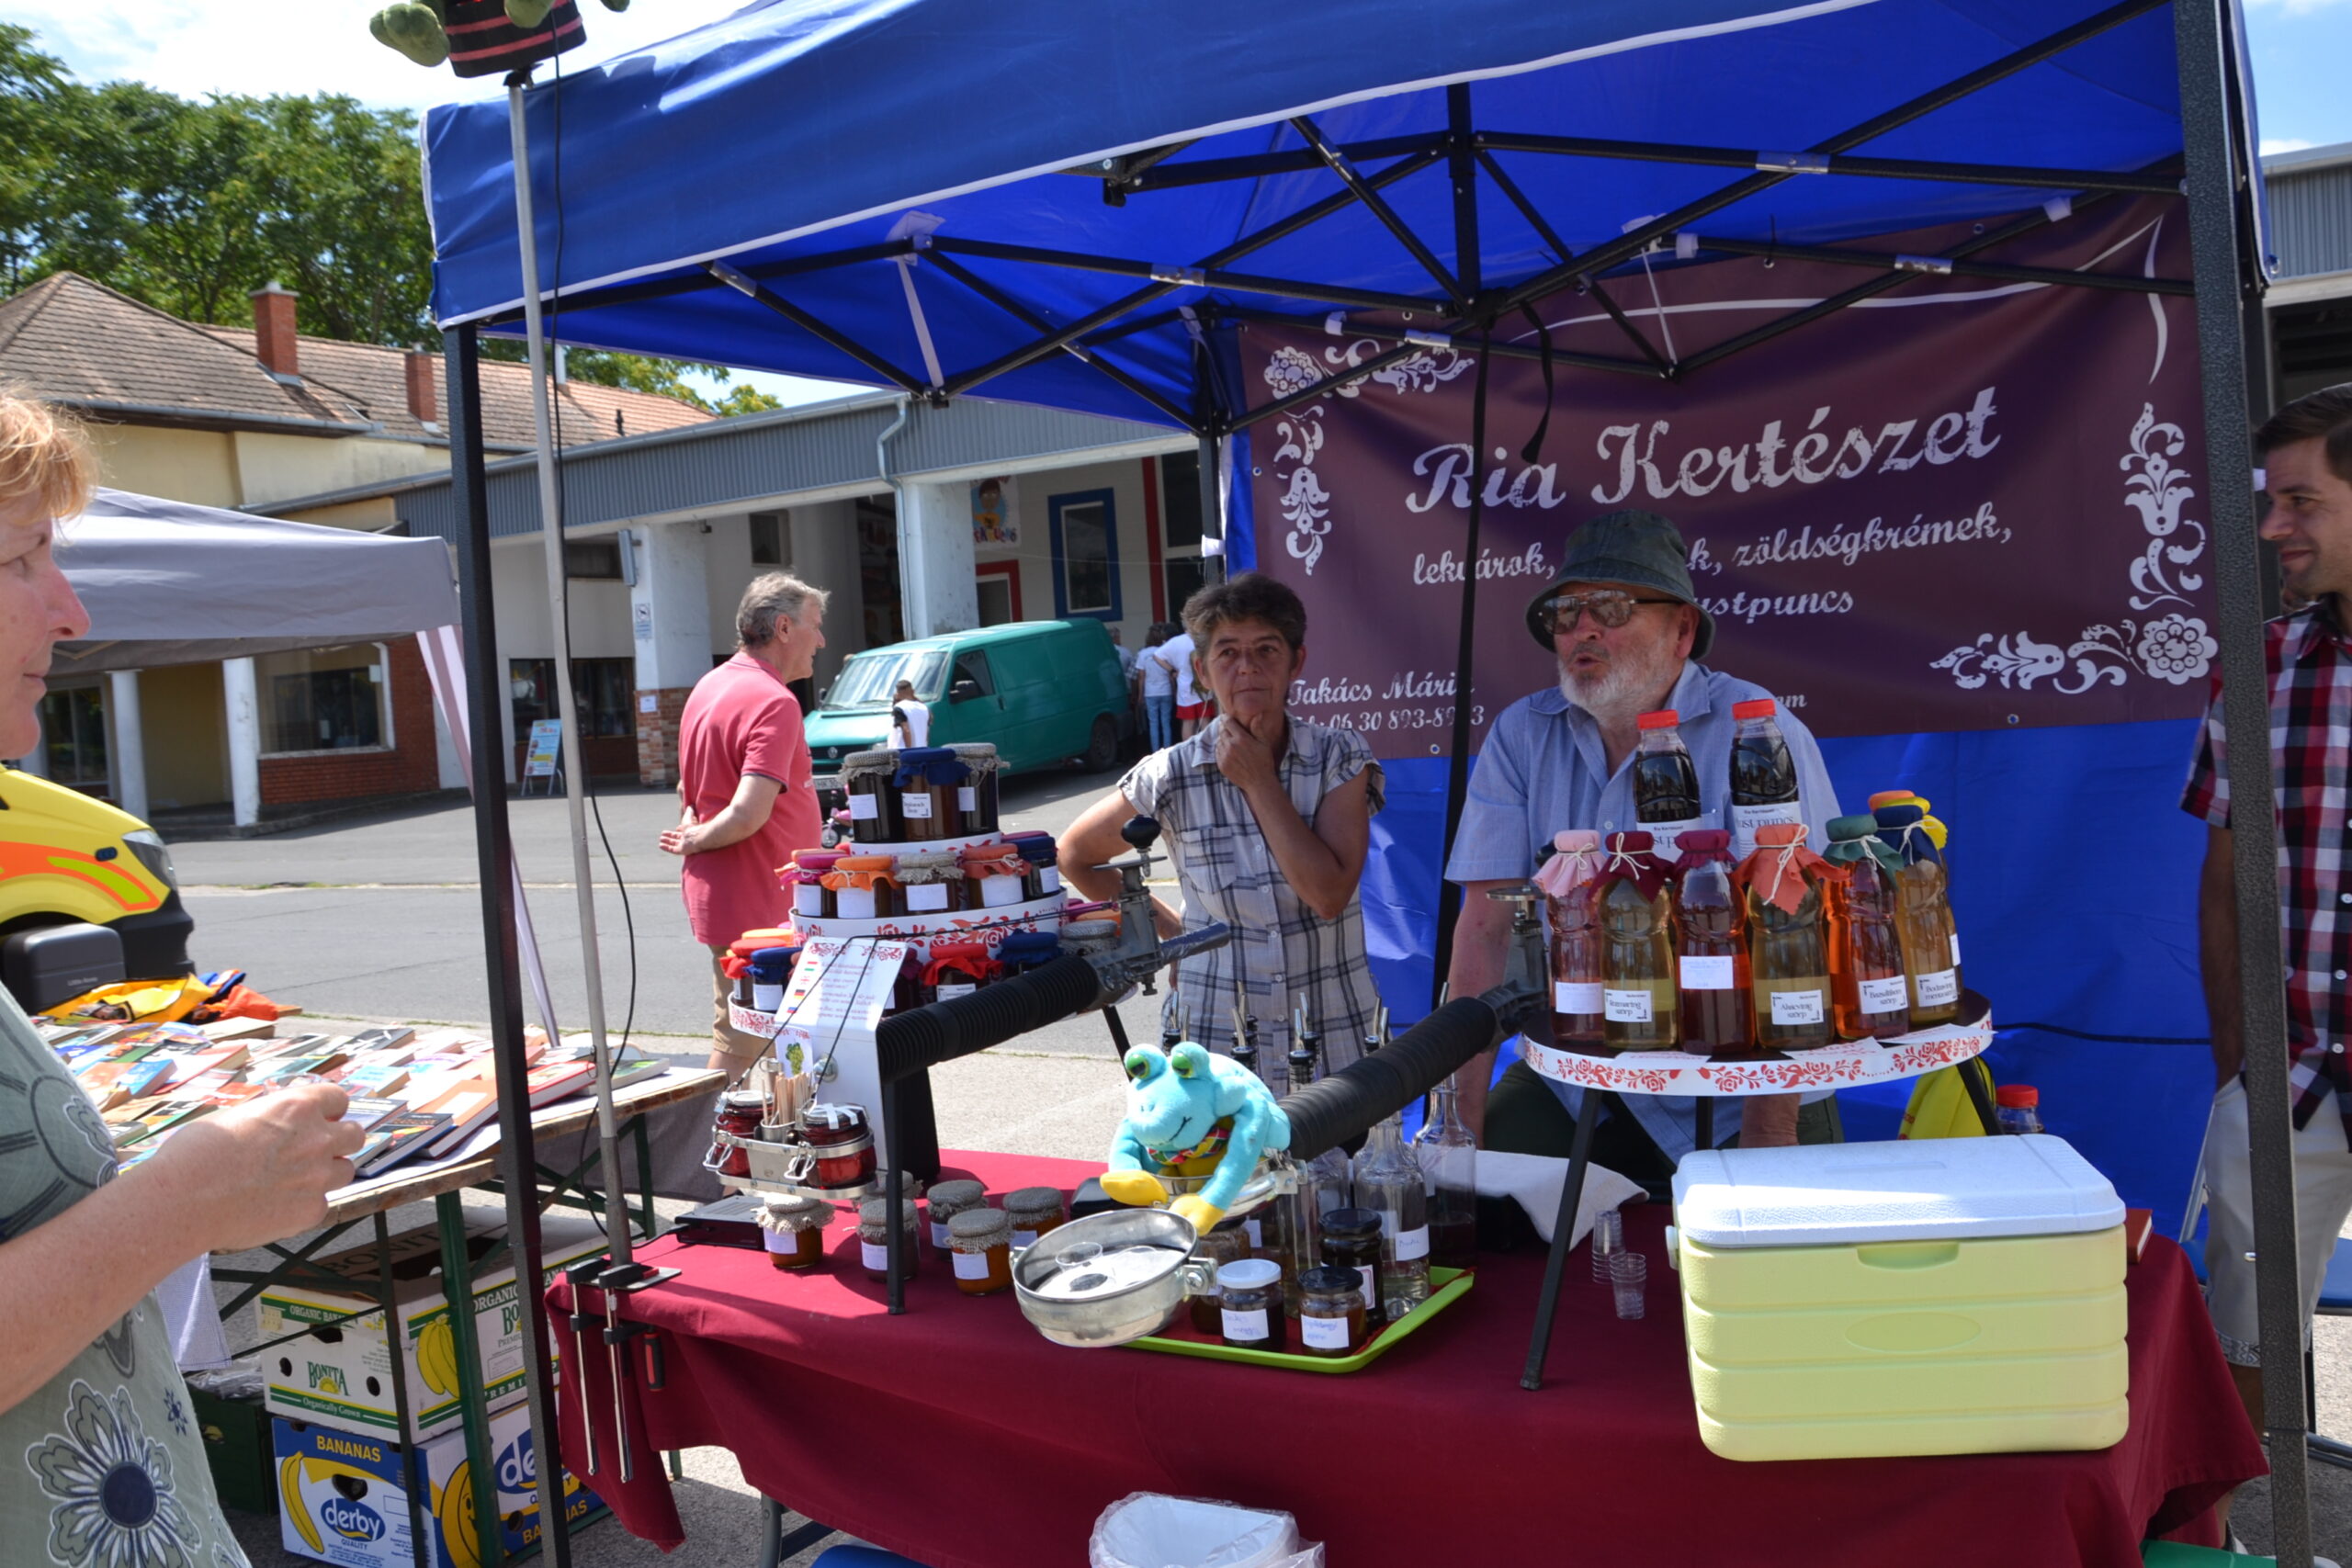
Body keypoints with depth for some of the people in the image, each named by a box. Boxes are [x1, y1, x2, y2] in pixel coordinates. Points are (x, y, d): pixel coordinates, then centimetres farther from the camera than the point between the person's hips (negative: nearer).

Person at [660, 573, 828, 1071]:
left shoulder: (709, 687, 12)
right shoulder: (774, 702, -18)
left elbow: (689, 792, 21)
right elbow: (749, 815, -27)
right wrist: (694, 842, -12)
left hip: (714, 895, 10)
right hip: (759, 906, -10)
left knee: (739, 1038, 18)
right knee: (741, 1051, -3)